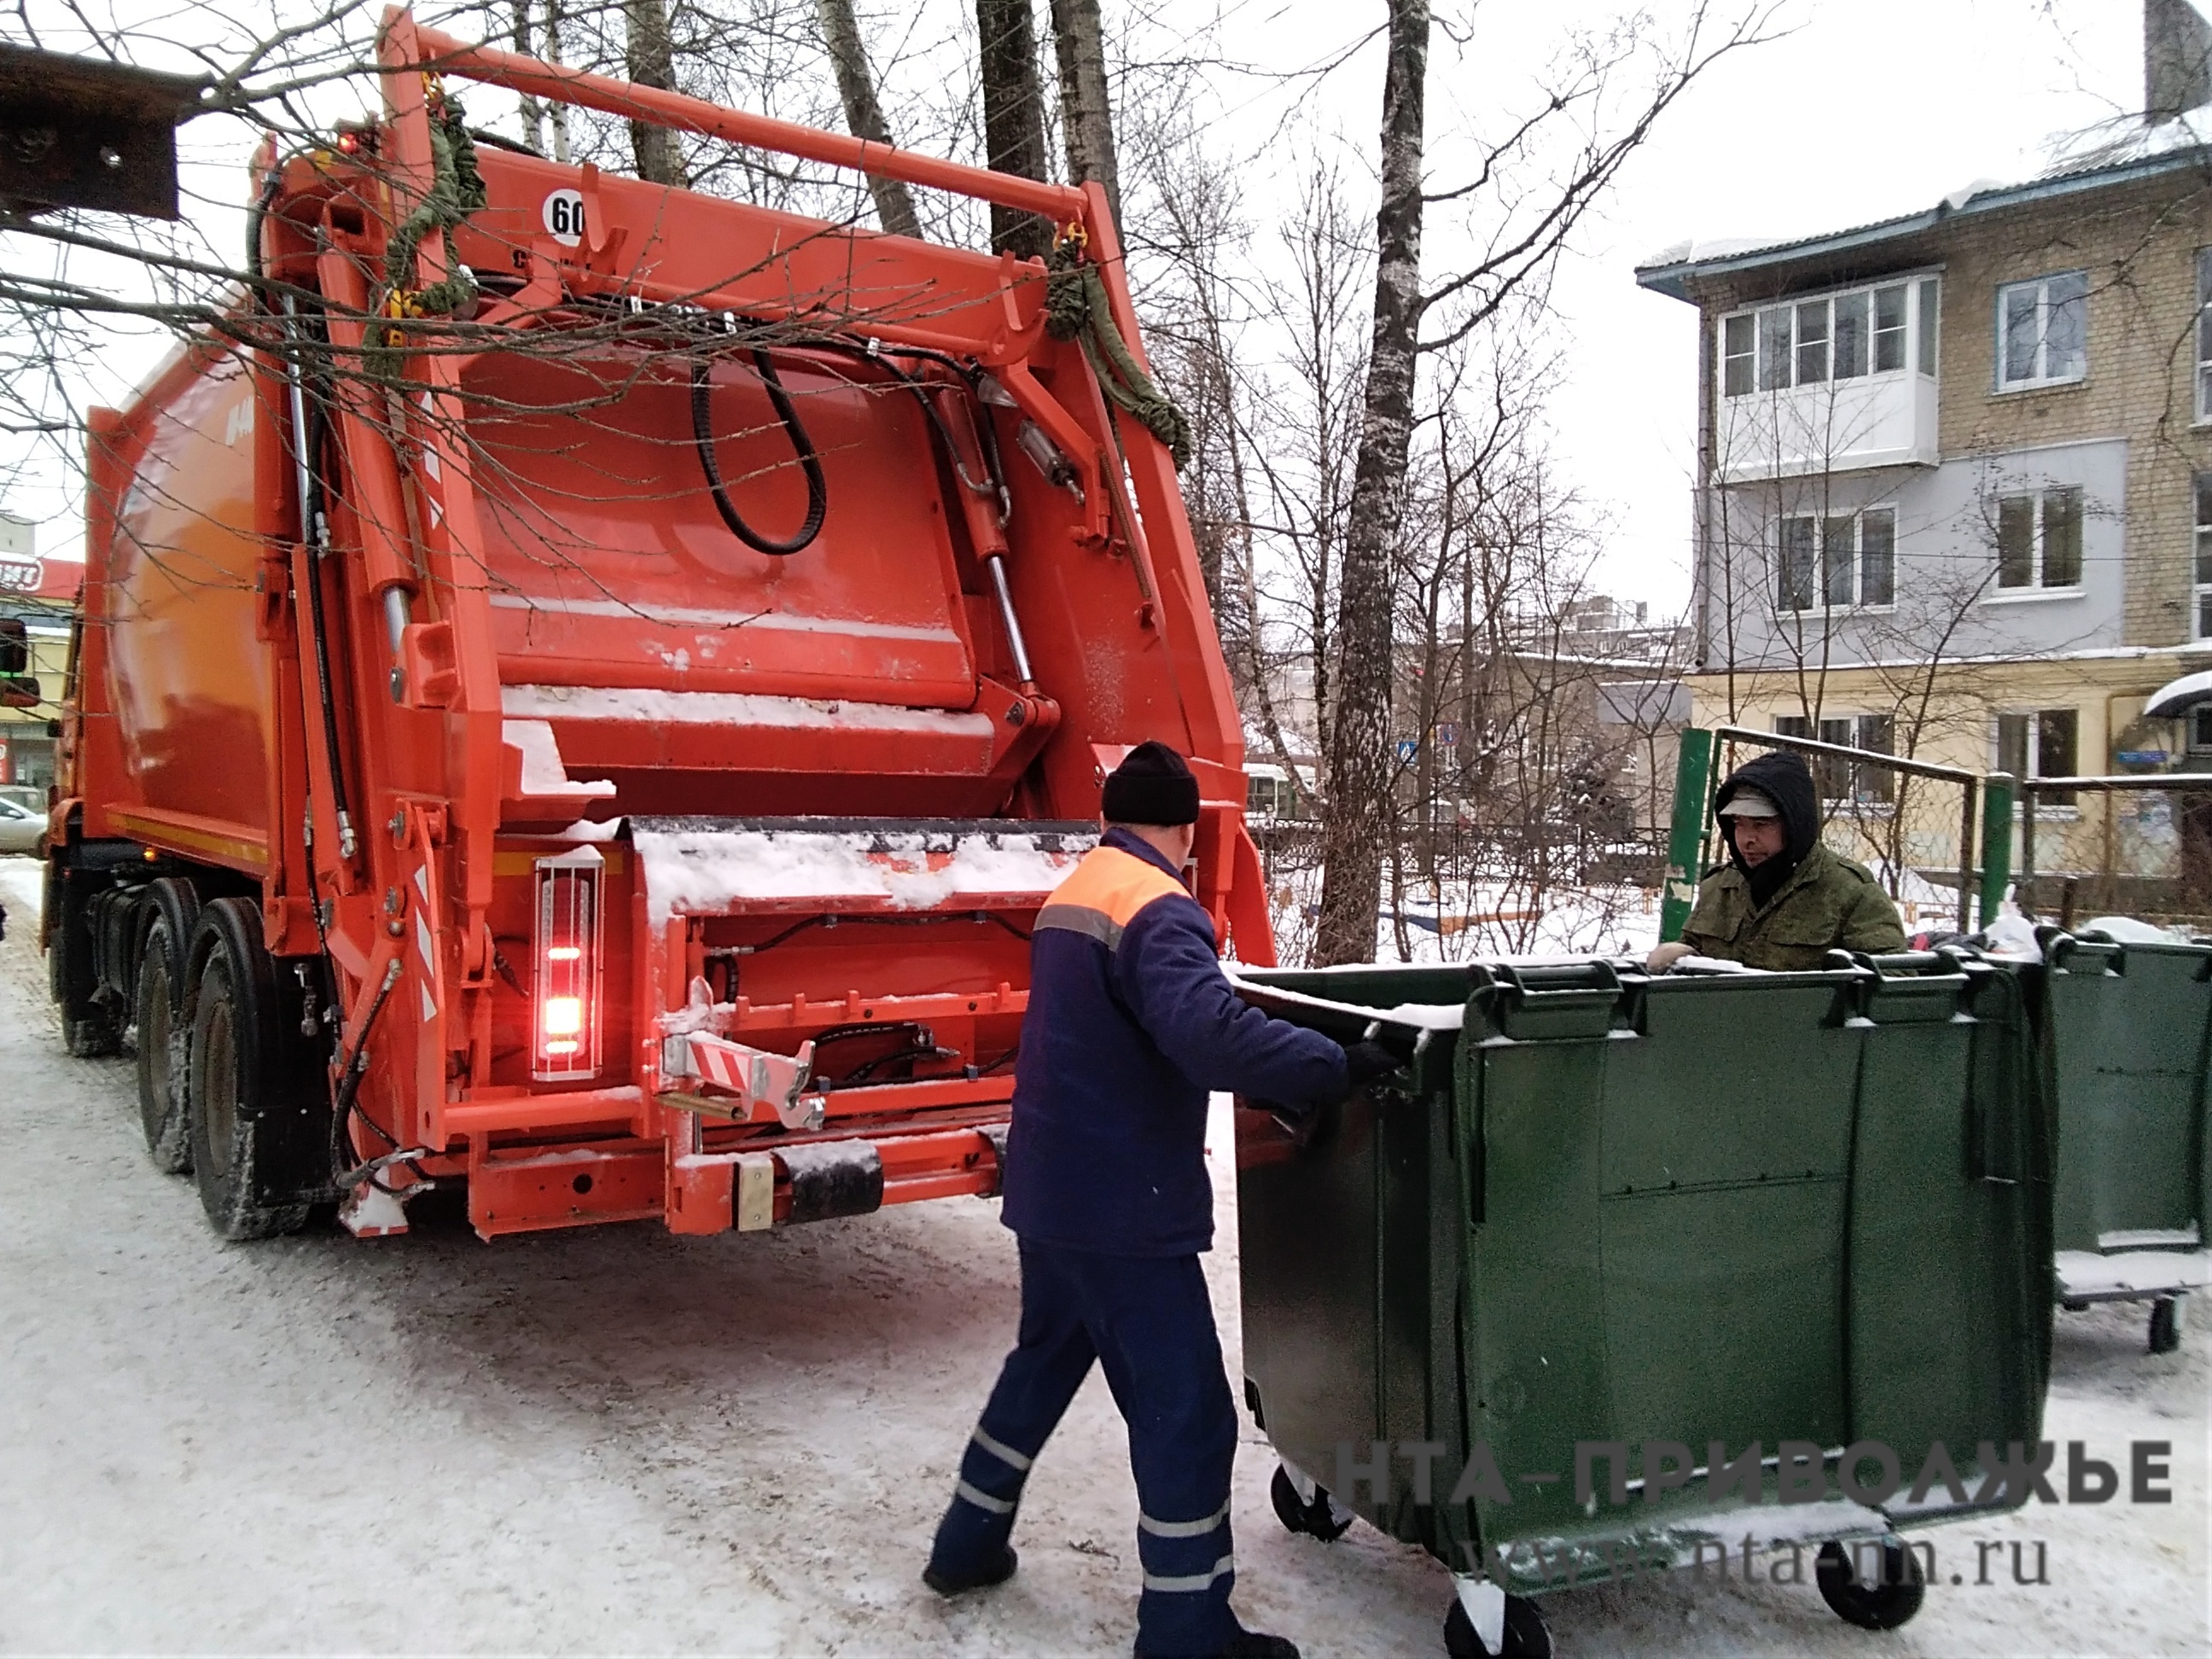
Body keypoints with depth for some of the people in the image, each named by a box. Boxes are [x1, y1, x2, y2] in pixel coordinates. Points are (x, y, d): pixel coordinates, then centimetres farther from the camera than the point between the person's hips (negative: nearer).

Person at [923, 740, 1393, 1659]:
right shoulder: (1157, 909, -18)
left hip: (1050, 1188, 10)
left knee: (1043, 1361, 26)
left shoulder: (1068, 895, 11)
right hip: (1125, 1206, -9)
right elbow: (1210, 1032, -36)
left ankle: (967, 1543, 38)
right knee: (1185, 1412, 0)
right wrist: (1335, 1067, -30)